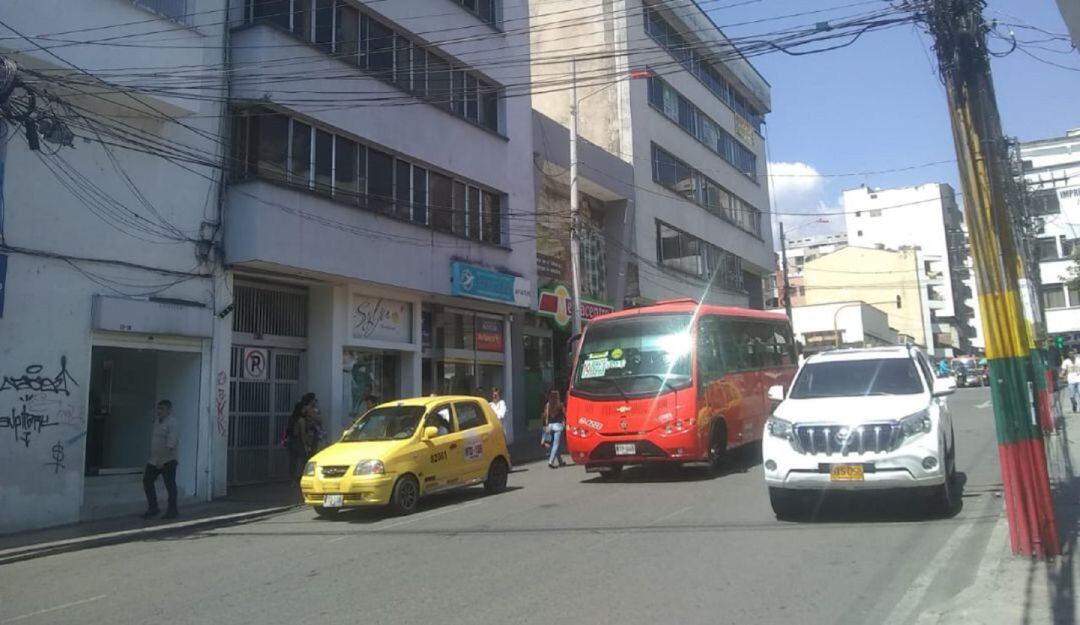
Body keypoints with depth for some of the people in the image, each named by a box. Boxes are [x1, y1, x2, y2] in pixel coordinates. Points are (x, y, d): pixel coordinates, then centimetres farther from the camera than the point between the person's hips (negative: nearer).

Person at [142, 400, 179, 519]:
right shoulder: (157, 421, 12)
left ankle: (172, 510, 11)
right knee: (147, 480, 9)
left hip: (167, 461, -9)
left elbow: (170, 445, -21)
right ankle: (153, 508, 20)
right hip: (154, 460, 9)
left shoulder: (172, 423, -15)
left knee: (170, 484, 0)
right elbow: (153, 440, 19)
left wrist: (162, 461, -24)